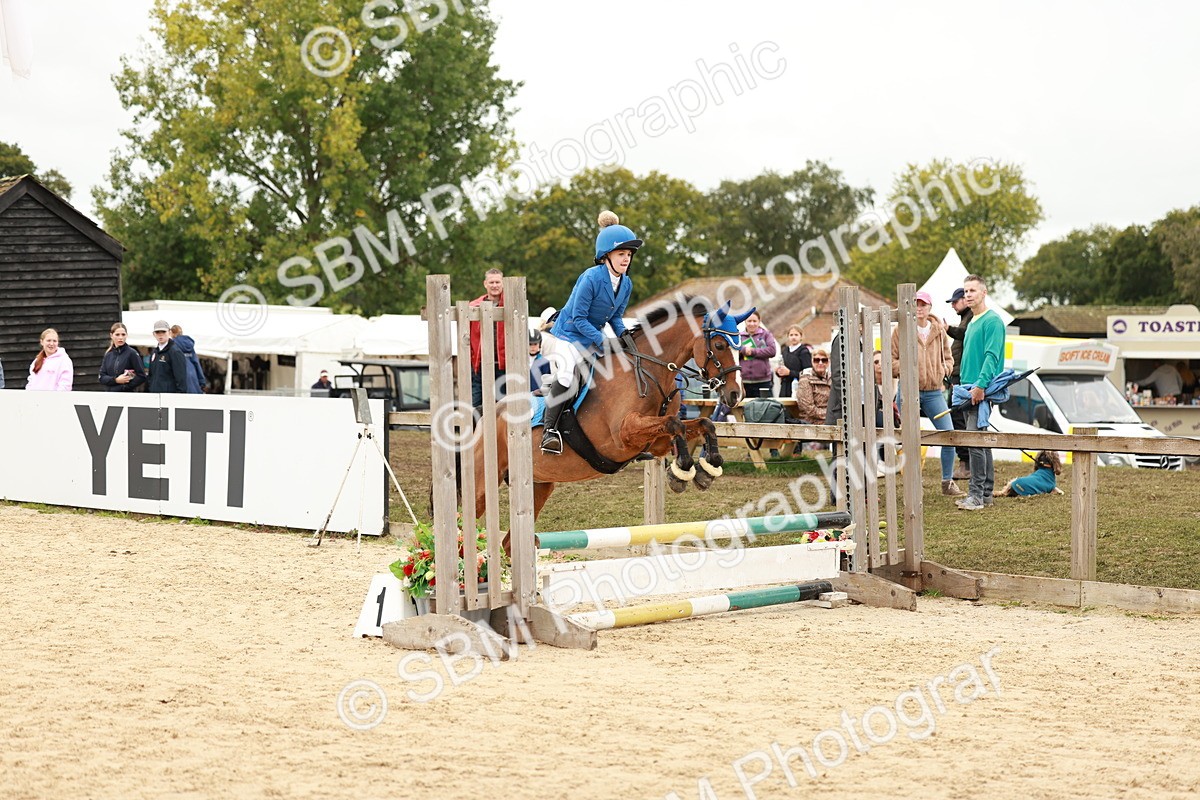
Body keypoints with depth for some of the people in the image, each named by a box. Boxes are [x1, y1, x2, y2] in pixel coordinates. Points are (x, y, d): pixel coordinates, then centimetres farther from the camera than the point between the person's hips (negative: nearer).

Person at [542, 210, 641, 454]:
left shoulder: (626, 283, -1)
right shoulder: (591, 278, -24)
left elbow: (616, 317, 9)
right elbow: (579, 318, -21)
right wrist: (602, 341, -27)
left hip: (593, 338, 8)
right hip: (567, 335, -8)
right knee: (566, 373, -31)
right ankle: (549, 429, -26)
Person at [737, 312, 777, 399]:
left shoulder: (766, 334, 6)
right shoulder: (739, 336, 11)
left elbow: (772, 350, -8)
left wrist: (753, 351, -7)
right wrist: (743, 350, -13)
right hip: (744, 381, 2)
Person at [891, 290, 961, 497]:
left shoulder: (939, 331, 9)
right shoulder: (901, 331, 1)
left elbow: (948, 357, 20)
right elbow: (891, 360, 2)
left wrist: (945, 368, -1)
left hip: (934, 391, 2)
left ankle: (948, 482, 8)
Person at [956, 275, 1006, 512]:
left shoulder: (992, 321, -10)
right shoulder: (972, 323, 19)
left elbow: (992, 356, -18)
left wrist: (980, 385, -25)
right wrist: (964, 385, 19)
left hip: (983, 391, -10)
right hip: (969, 390, 10)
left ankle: (977, 495, -13)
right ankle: (986, 494, 16)